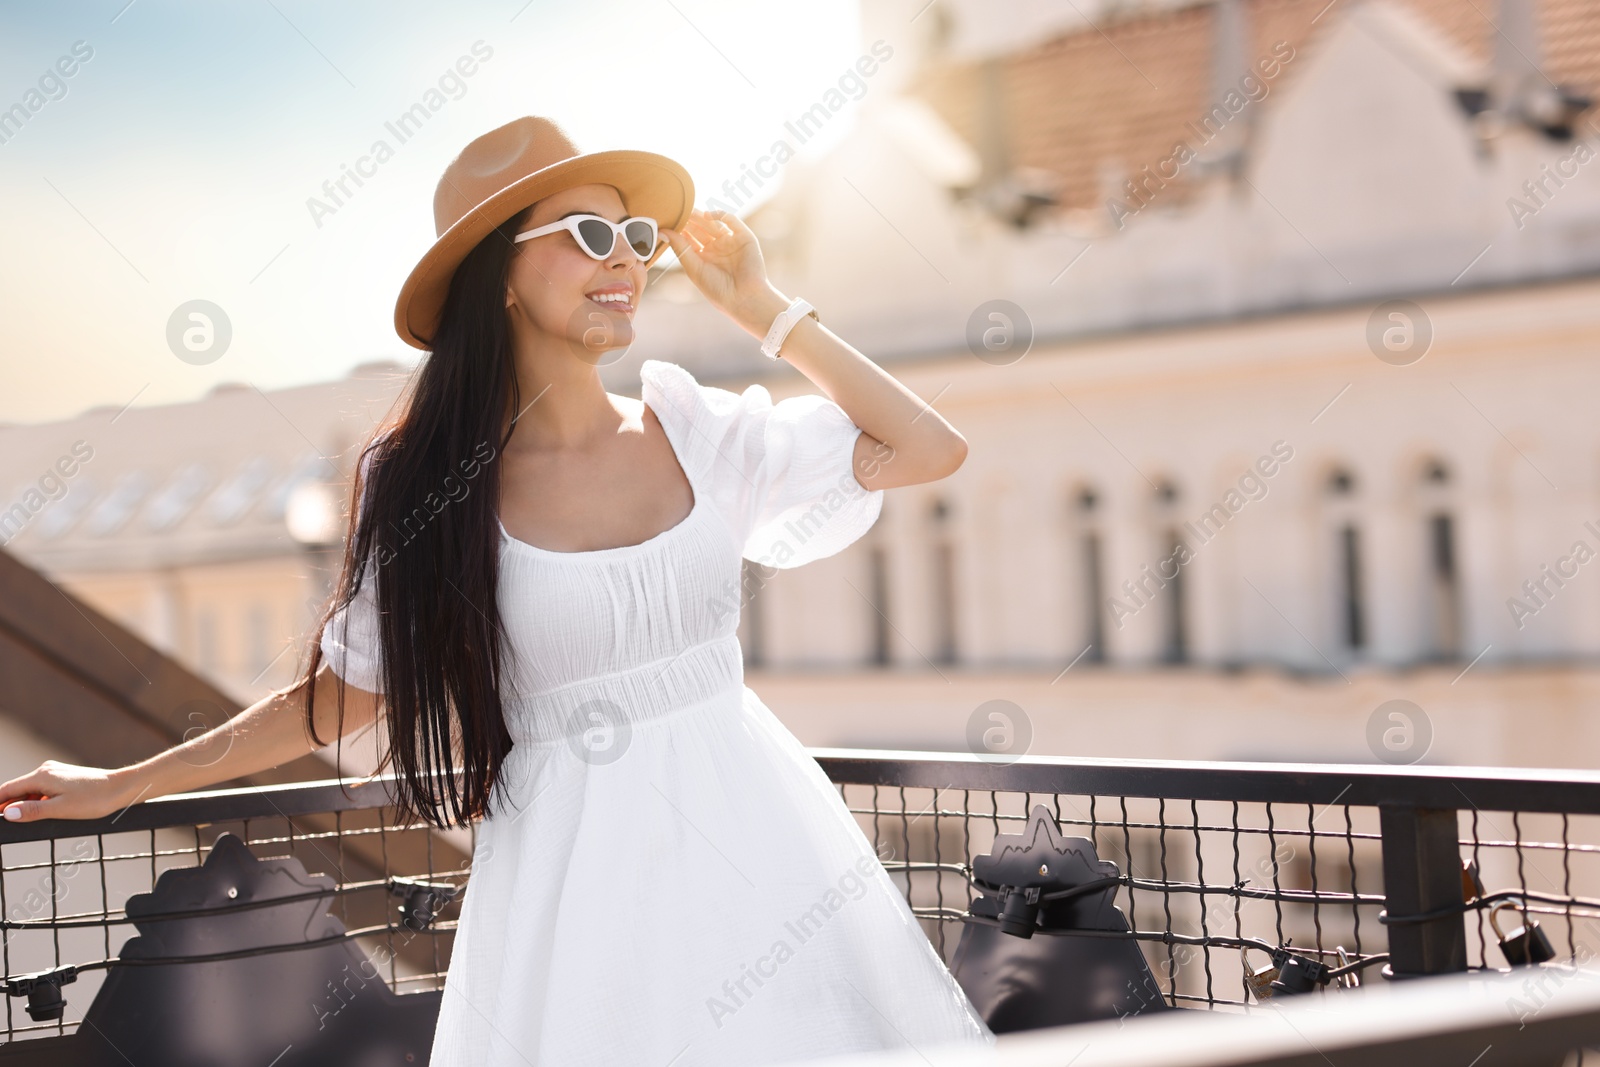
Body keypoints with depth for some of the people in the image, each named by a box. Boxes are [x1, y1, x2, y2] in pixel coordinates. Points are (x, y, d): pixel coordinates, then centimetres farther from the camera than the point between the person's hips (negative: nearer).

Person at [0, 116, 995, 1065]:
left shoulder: (694, 434, 1)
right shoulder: (424, 484, -4)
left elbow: (931, 448, 1)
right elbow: (345, 693, 6)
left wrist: (764, 309, 0)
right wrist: (125, 784, 9)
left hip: (752, 832, 2)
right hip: (571, 866, -2)